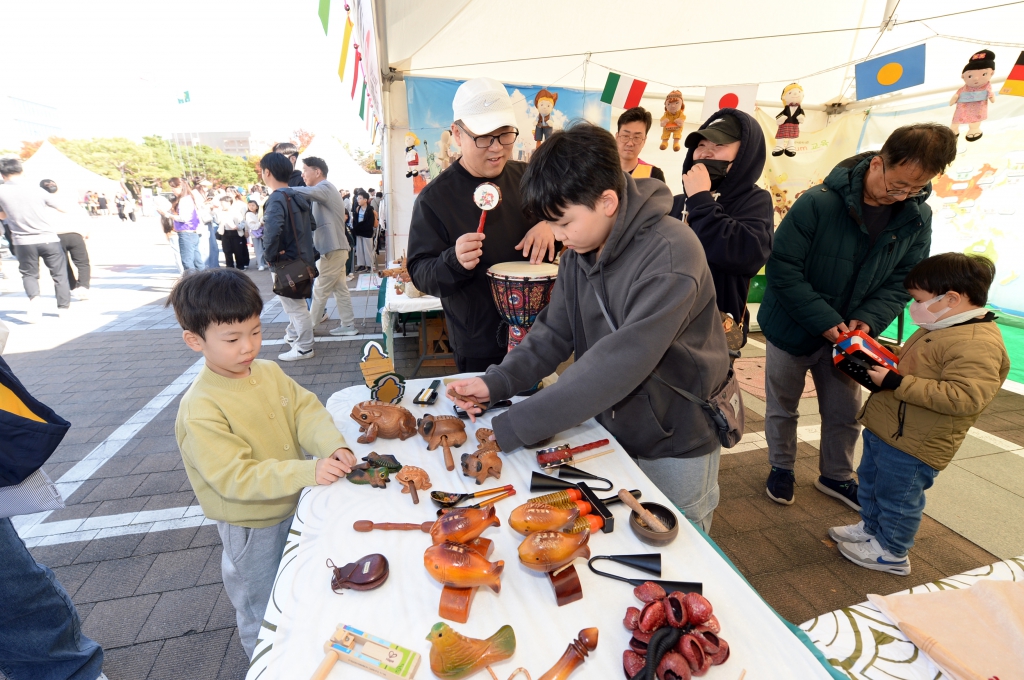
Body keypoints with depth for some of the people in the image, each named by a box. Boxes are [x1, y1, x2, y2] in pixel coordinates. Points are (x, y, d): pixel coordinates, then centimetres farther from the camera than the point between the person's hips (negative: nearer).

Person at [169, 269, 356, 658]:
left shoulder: (270, 372, -8)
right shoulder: (199, 410, -28)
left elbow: (306, 410, -11)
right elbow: (235, 477, -31)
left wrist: (332, 445, -31)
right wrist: (308, 472, -39)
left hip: (294, 506, 6)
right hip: (252, 530, -6)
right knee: (263, 613, 22)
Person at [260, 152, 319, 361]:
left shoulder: (276, 199, -19)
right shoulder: (299, 196, 8)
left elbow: (272, 230, -36)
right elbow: (311, 224, 19)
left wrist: (270, 255, -23)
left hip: (286, 262, -9)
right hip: (302, 258, 9)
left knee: (295, 306, 3)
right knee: (295, 303, 24)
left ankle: (304, 348, 14)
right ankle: (293, 335, 41)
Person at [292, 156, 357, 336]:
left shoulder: (325, 188, -12)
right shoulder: (325, 190, 20)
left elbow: (308, 192, -35)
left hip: (331, 249, -10)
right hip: (335, 248, 10)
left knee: (319, 292, 2)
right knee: (340, 289, 11)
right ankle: (348, 325, 15)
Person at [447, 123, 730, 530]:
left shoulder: (670, 255, -28)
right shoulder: (579, 252, -4)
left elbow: (621, 362, -35)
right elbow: (554, 334, -2)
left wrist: (514, 427, -33)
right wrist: (495, 384, -18)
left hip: (676, 441, -6)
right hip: (612, 428, 6)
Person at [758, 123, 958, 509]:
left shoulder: (918, 218, -5)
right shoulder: (819, 203, -22)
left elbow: (902, 281, 1)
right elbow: (782, 268, -23)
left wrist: (868, 320, -18)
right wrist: (824, 321, -24)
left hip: (846, 336, 4)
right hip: (792, 330, -4)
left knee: (845, 413, 17)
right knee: (782, 406, 13)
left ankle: (836, 475, 40)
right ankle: (781, 468, 36)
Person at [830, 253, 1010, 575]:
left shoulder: (978, 344, -23)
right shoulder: (940, 328, 9)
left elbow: (963, 398, -31)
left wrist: (896, 383, -30)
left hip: (911, 446, -10)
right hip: (884, 429, 10)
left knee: (896, 497, 10)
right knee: (871, 482, 25)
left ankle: (891, 551, 31)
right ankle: (871, 528, 45)